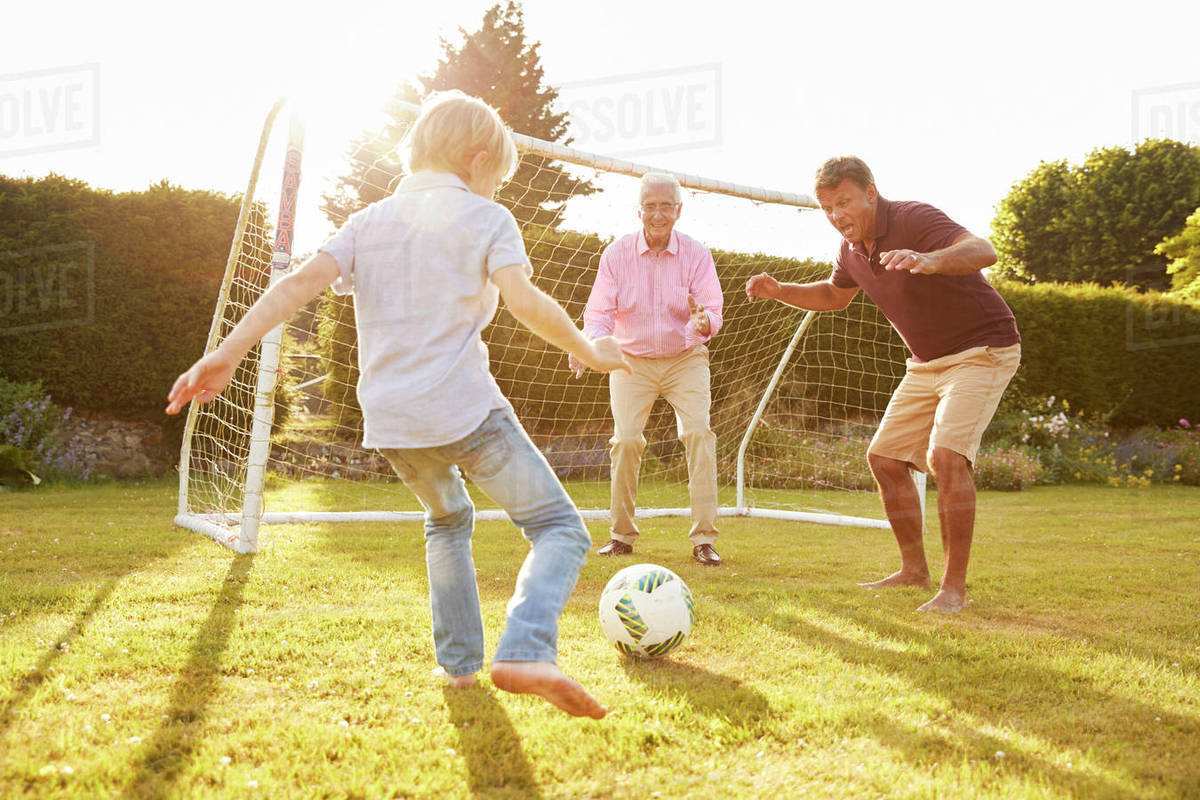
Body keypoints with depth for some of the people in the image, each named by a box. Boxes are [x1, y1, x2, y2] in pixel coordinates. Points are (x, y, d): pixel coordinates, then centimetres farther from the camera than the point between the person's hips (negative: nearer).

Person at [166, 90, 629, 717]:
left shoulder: (370, 220, 15)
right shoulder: (485, 218, 2)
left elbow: (303, 281, 0)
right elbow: (524, 301, -14)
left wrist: (225, 355, -4)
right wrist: (588, 352, 0)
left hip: (390, 419, 6)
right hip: (467, 408, -5)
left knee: (447, 520, 32)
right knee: (560, 530, 2)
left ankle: (459, 662, 26)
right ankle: (525, 653, -24)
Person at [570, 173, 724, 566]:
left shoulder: (696, 254, -7)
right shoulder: (617, 254, -6)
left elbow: (713, 312, -13)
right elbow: (600, 312, -9)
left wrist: (704, 320, -38)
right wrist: (589, 342, -31)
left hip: (685, 359, 0)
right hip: (632, 361, 0)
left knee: (698, 432, -20)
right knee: (626, 438, -15)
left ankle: (704, 539, -16)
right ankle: (622, 535, 4)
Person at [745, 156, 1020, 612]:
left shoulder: (915, 220, -23)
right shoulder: (853, 247, 3)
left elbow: (983, 252, -41)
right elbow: (835, 295, 24)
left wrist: (928, 260, -61)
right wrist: (779, 291, 7)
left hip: (982, 351, -9)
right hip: (927, 364, 9)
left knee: (946, 455, -26)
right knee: (884, 458, 6)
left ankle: (955, 586, -16)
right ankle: (914, 570, 21)